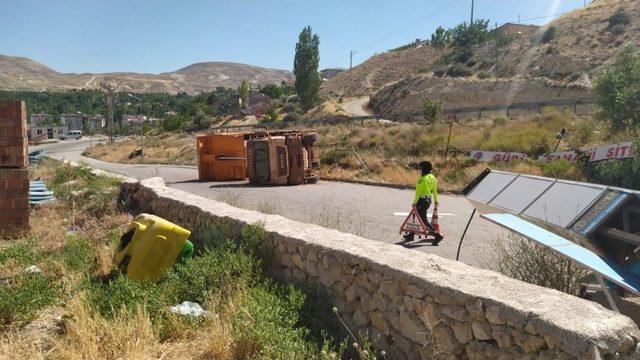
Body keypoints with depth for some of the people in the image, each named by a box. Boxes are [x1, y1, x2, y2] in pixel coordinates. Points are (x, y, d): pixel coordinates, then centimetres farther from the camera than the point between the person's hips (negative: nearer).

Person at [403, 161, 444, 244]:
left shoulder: (423, 179, -18)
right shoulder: (432, 177, 7)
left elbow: (419, 192, -19)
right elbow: (435, 190, 12)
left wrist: (415, 202, -15)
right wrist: (435, 201, 20)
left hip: (422, 200, -9)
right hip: (429, 200, 9)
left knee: (424, 220, -4)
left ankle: (437, 235, -8)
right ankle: (411, 235, 25)